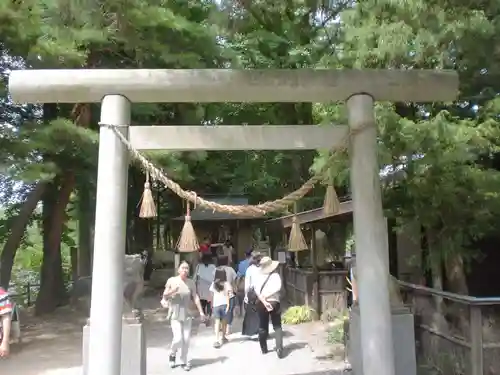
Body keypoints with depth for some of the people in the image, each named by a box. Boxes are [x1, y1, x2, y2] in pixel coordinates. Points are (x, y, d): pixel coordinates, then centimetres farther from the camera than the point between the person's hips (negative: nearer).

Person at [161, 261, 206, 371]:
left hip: (187, 315, 3)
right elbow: (164, 295, 2)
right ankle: (172, 354, 21)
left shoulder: (191, 282, 1)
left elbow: (195, 297, 2)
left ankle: (183, 361, 23)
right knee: (178, 338, -10)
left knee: (186, 339, 5)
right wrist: (171, 292, -19)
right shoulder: (171, 280, -5)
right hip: (175, 315, -2)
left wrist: (201, 311, -3)